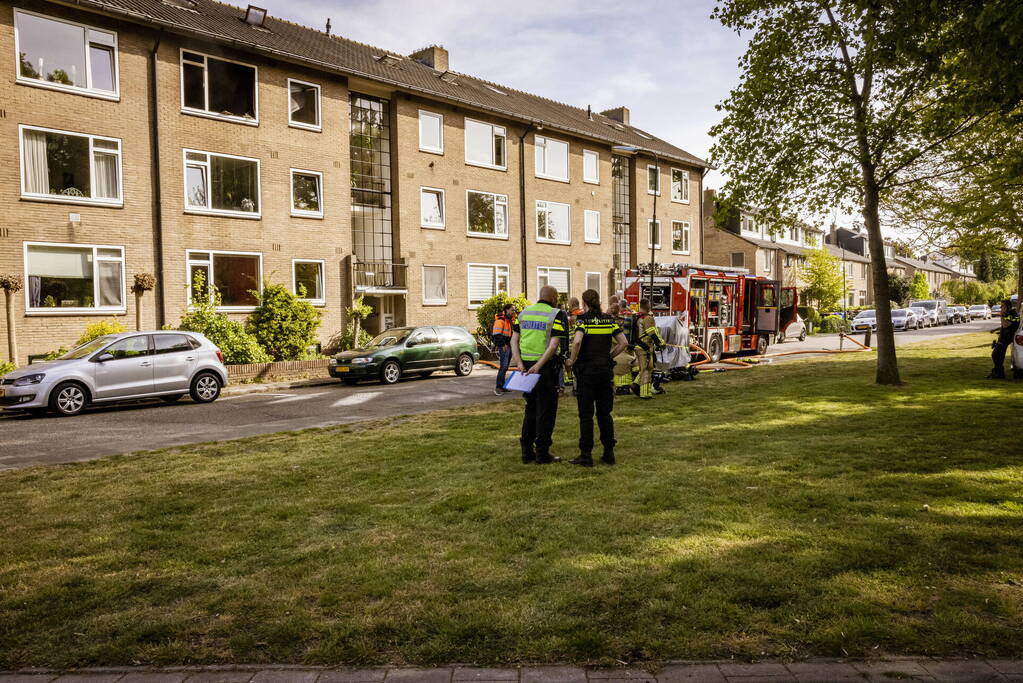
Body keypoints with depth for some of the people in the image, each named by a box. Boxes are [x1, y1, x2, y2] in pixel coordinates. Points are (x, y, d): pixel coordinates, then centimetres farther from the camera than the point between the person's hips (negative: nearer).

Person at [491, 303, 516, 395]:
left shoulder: (511, 320, 18)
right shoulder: (501, 320, -12)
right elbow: (497, 334, -20)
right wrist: (502, 344, -23)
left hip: (509, 346, 9)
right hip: (503, 347, -9)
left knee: (505, 368, 13)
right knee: (503, 367, -15)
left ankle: (502, 387, 20)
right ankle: (498, 387, -14)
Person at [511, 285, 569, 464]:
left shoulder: (524, 312, 11)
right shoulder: (557, 315, -5)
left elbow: (514, 339, 3)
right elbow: (554, 344, -17)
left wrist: (519, 362, -5)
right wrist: (538, 366, -20)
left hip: (525, 365, 6)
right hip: (545, 367, -5)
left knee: (530, 408, 16)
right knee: (546, 409, 4)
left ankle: (526, 451, 18)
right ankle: (542, 453, 7)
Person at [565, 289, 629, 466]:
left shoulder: (583, 319, -8)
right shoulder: (609, 319, 6)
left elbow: (577, 341, -24)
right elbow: (624, 342, 3)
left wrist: (572, 360, -11)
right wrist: (609, 356, 11)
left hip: (586, 370, -4)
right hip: (605, 370, 4)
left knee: (586, 414, 1)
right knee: (604, 413, 13)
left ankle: (586, 455, 3)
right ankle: (609, 453, 15)